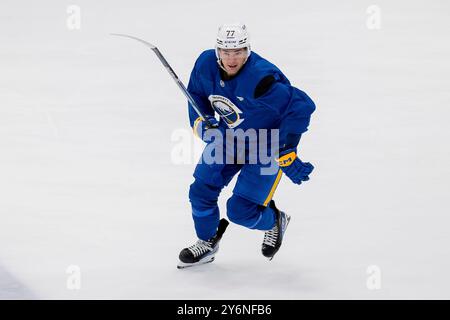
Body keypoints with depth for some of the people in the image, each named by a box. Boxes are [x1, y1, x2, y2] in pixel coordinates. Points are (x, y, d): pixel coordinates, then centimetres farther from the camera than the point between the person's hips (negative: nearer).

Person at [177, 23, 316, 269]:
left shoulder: (261, 78, -36)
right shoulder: (206, 64, -15)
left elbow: (300, 106, -34)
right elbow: (195, 93, 7)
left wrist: (287, 152, -31)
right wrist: (200, 122, -11)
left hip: (265, 147, -6)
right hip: (227, 137, 6)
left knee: (240, 211, -9)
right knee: (201, 191, 4)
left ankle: (274, 222, 26)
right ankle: (207, 243, 32)